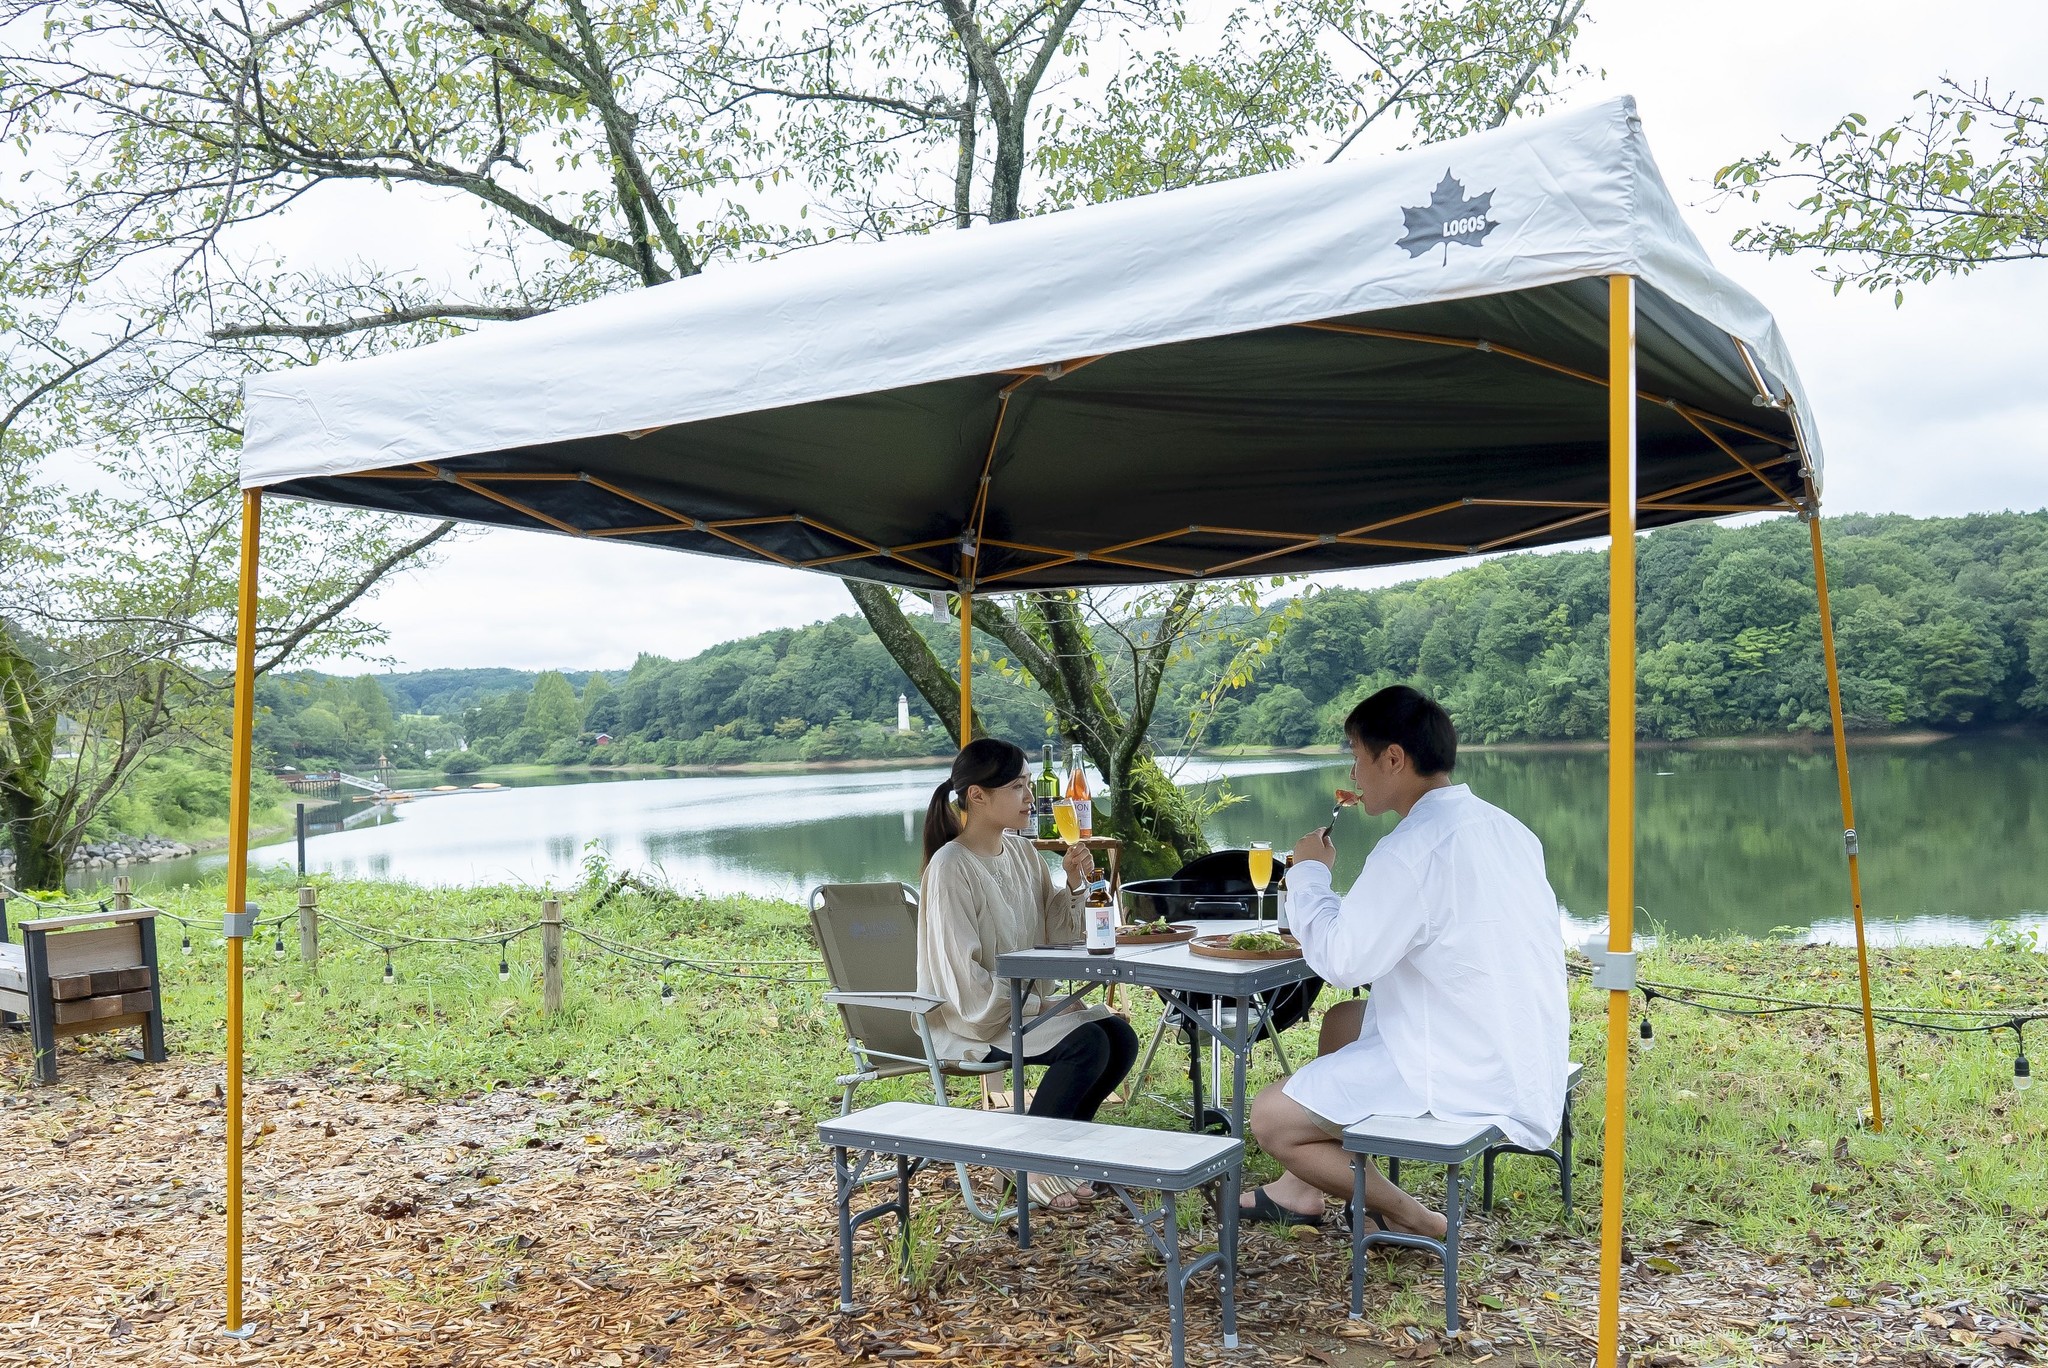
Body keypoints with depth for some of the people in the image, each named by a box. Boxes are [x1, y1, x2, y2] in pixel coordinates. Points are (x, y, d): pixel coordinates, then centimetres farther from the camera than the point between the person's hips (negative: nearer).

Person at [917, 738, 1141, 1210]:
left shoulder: (1020, 851, 5)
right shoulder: (950, 868, -19)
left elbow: (1054, 936, 9)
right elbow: (965, 981, -20)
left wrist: (1073, 883, -7)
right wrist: (1033, 1002, -19)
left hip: (1027, 1002, 8)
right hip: (972, 1020, -8)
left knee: (1120, 1037, -11)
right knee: (1086, 1042, -24)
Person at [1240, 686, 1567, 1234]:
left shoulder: (1414, 847, -22)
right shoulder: (1504, 828, 6)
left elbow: (1342, 960, -19)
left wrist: (1309, 874, -4)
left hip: (1467, 1078, -10)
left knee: (1271, 1118, -3)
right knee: (1342, 1021, 28)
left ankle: (1411, 1218, 9)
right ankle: (1305, 1187, 34)